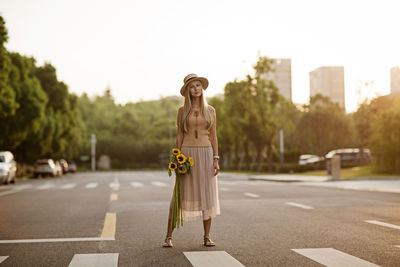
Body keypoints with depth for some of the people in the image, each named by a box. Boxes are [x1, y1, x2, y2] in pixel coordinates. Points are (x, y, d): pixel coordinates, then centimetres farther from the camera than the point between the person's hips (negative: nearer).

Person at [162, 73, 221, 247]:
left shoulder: (210, 110, 8)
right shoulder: (182, 110, 5)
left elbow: (213, 136, 6)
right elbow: (179, 136, 3)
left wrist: (216, 159, -2)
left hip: (206, 154, 2)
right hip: (187, 153, -1)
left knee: (207, 195, 2)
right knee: (181, 195, -2)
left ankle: (207, 237, 10)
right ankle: (169, 236, 4)